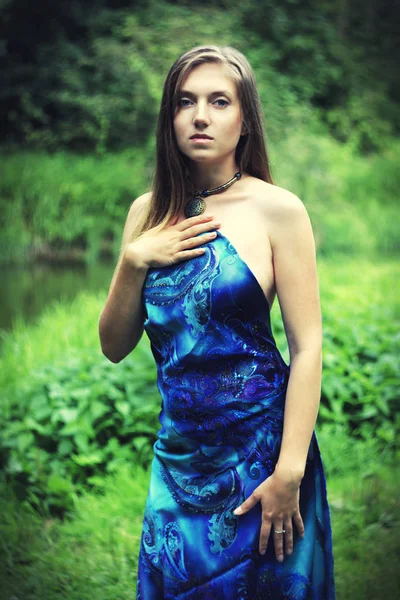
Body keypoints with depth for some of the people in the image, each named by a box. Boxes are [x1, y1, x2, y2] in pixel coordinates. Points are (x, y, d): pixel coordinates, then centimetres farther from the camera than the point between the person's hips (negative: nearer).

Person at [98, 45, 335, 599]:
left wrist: (289, 473, -18)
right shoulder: (149, 212, 4)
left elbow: (308, 347, -13)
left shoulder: (277, 209, -9)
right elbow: (115, 346, 6)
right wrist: (134, 261, -10)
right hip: (180, 450, 4)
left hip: (260, 446, -4)